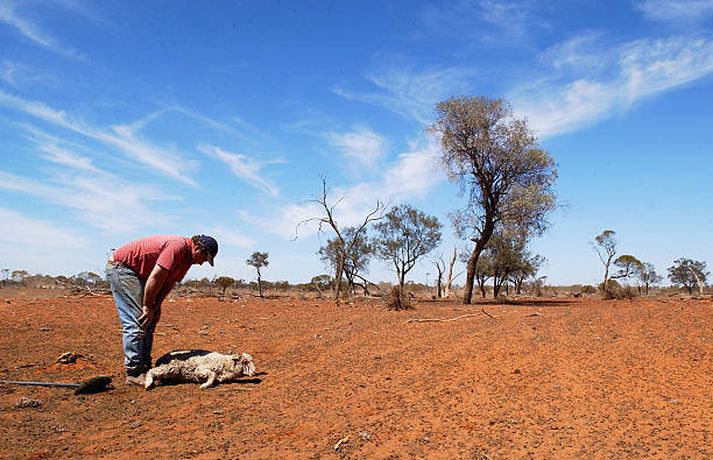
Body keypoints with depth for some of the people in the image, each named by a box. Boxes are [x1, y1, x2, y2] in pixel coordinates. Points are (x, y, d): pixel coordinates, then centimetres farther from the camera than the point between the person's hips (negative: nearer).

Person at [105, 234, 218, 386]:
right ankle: (134, 373, -11)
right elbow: (154, 278, -28)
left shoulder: (187, 257, 4)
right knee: (135, 321, -14)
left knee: (149, 321, 8)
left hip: (137, 273, 10)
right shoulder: (177, 247, -27)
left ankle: (145, 367, 12)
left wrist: (156, 307, -3)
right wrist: (148, 307, -19)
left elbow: (169, 282, 5)